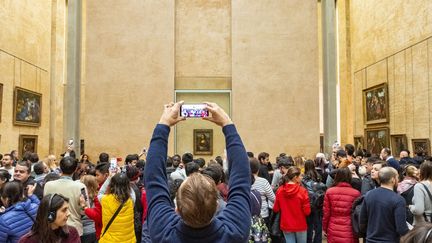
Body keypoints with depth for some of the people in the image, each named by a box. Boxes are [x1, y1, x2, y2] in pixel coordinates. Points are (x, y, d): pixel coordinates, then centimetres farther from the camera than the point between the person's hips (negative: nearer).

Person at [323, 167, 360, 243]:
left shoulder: (330, 192, -6)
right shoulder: (355, 193, -10)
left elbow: (326, 213, -1)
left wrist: (325, 228, 12)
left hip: (333, 231, 1)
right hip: (349, 233, -1)